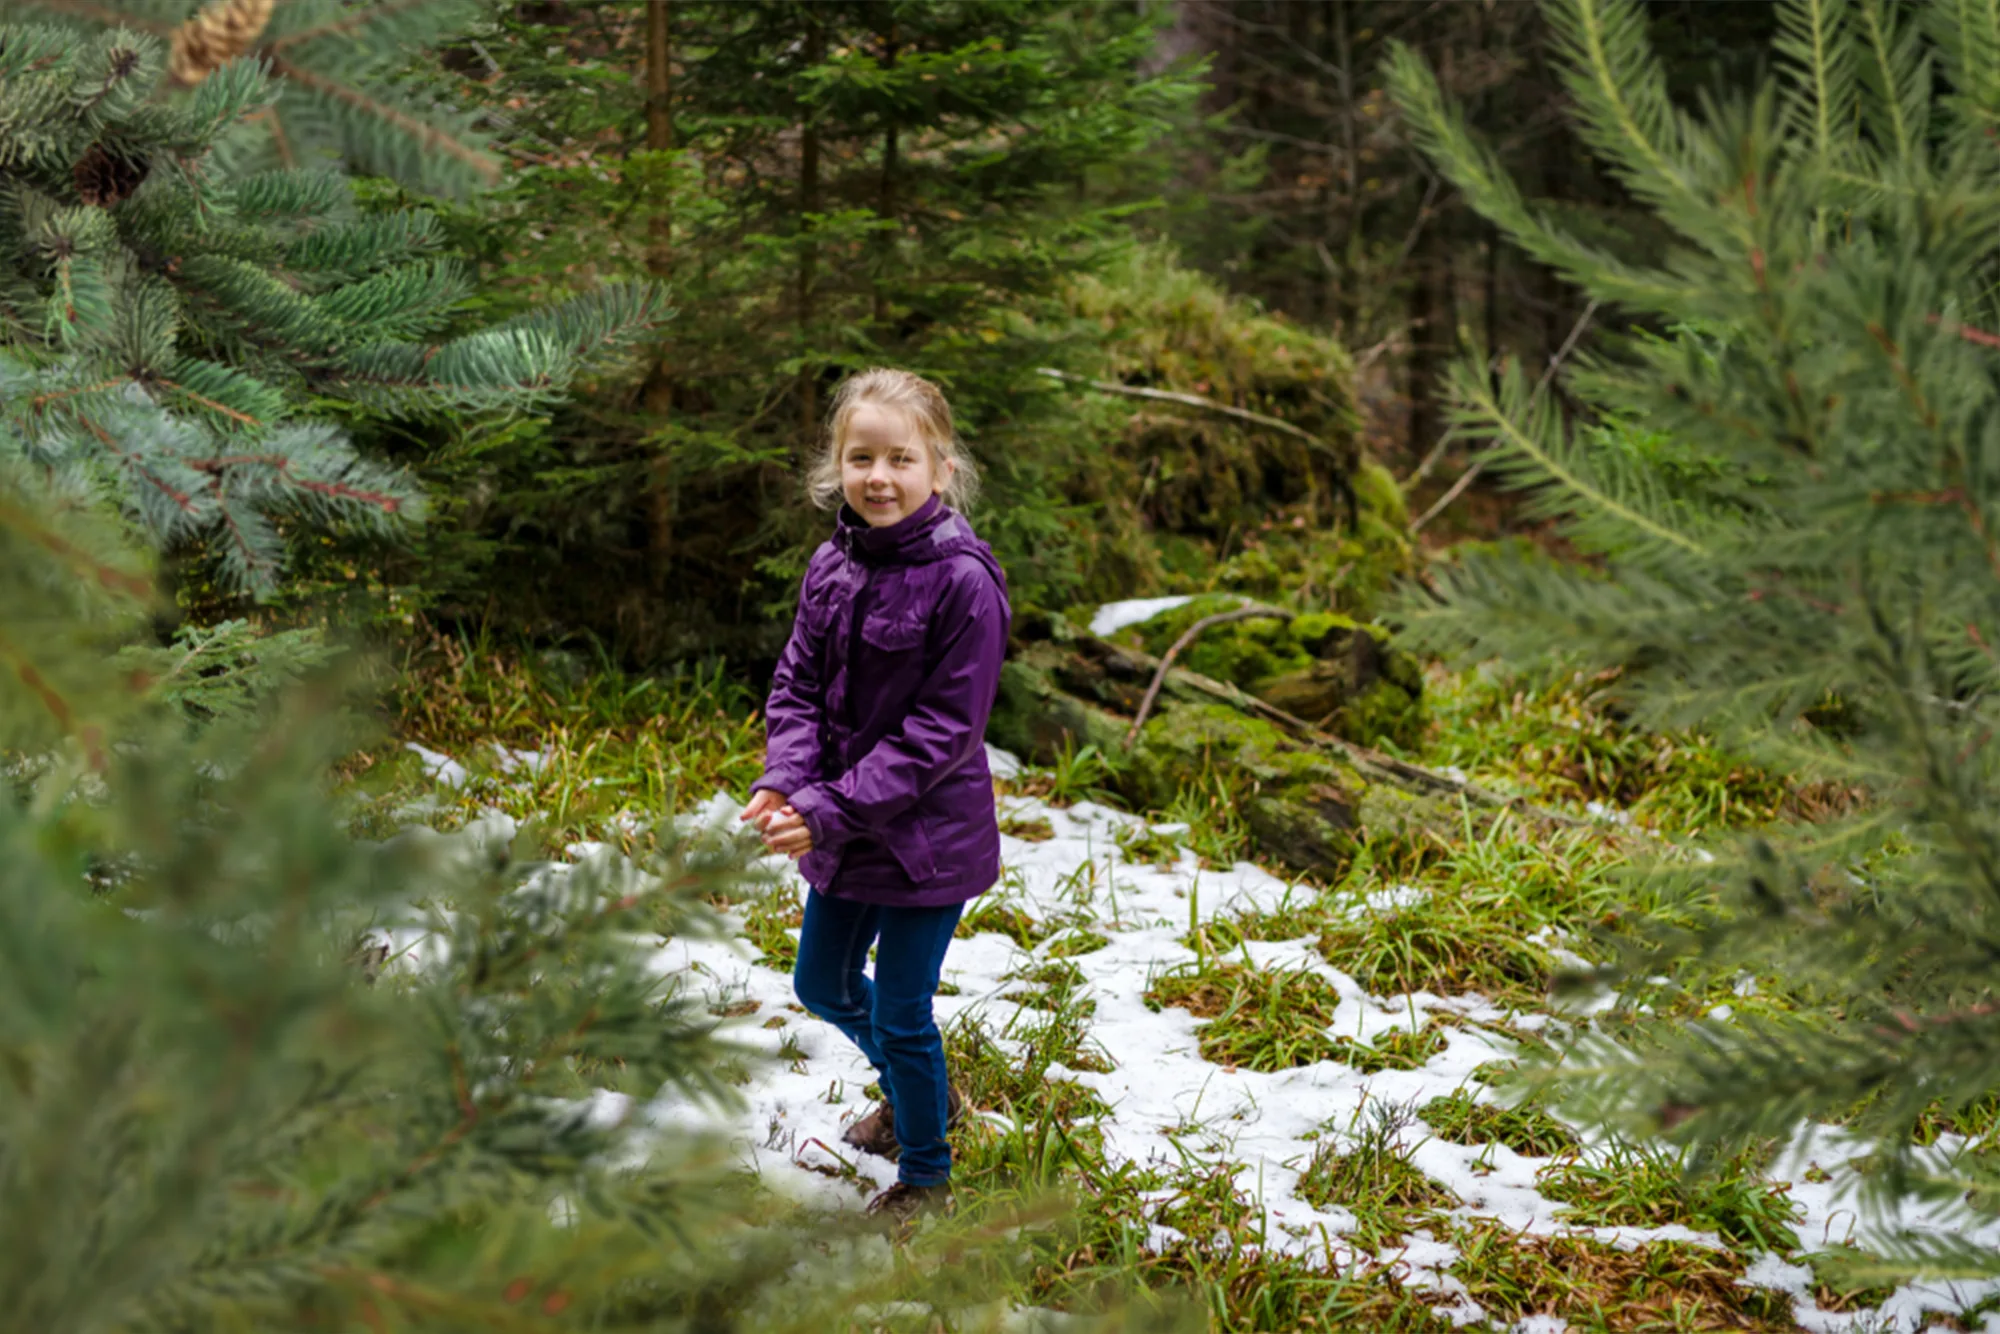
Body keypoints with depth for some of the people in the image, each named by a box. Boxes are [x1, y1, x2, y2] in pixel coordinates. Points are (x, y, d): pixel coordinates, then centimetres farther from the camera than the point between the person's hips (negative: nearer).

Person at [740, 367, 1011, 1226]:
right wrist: (784, 780, -15)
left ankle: (925, 1180, 28)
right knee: (822, 985, 22)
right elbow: (798, 686, 4)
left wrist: (835, 809, -24)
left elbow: (944, 729, -21)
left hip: (928, 838, -7)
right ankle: (913, 1089, 50)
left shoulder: (962, 582, -21)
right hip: (838, 832, 7)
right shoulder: (832, 568, 0)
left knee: (902, 1012, 5)